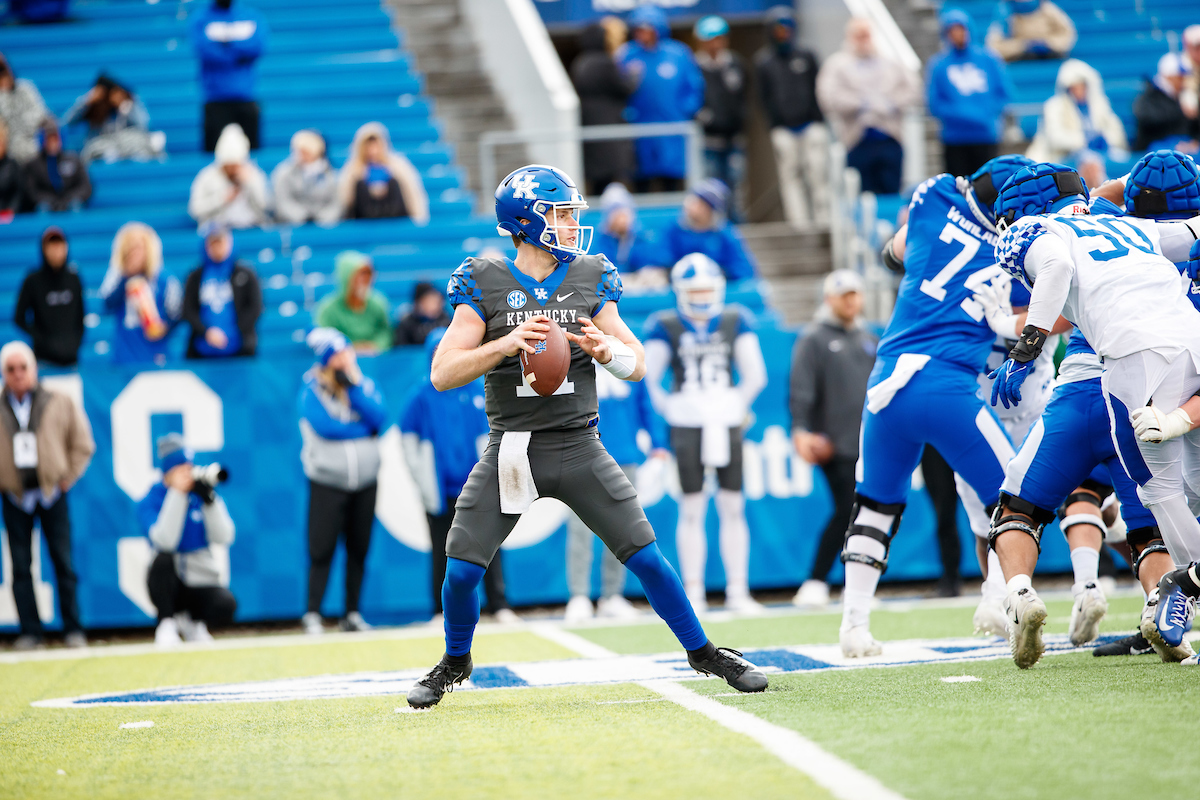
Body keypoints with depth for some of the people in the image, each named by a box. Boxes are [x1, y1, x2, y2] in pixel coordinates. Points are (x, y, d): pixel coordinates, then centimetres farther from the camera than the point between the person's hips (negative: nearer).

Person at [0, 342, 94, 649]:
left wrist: (68, 477, 2)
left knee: (63, 563, -1)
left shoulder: (59, 405, 3)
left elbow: (82, 444, 9)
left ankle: (73, 629, 5)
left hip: (52, 494, -1)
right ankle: (29, 632, 5)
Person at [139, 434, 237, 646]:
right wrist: (177, 493, -23)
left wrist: (209, 500, -22)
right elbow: (165, 541, -25)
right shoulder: (150, 502, -4)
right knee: (163, 559, -36)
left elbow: (223, 538, -12)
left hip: (203, 583, 1)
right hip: (169, 584, -1)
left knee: (225, 606, -32)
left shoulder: (203, 495, 4)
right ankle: (166, 623, -15)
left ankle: (192, 620, 3)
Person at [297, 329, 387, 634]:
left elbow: (379, 418, -8)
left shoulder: (365, 385, 7)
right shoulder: (311, 390, -4)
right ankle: (312, 615, -4)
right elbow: (324, 426, -19)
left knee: (359, 550, 7)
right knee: (322, 549, -8)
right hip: (327, 481, -4)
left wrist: (354, 387, -13)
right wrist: (362, 429, -9)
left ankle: (352, 614, 14)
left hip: (365, 480, 4)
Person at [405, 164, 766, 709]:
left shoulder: (591, 278, 5)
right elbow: (442, 374, -9)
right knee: (462, 570, -6)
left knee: (646, 556, -5)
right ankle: (455, 664, 22)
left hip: (579, 449, 1)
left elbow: (637, 366, 7)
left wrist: (604, 348, -15)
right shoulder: (484, 284, -3)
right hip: (510, 453, -1)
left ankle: (702, 653, 13)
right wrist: (506, 343, -23)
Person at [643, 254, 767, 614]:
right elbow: (649, 381, 3)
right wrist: (670, 412, 1)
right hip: (686, 424, -2)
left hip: (727, 423, 2)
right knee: (692, 509, -1)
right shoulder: (664, 327, -2)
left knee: (733, 508, 3)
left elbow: (754, 376, 11)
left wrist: (737, 407, 9)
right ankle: (693, 593, 4)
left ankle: (737, 591, 8)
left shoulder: (736, 322, 5)